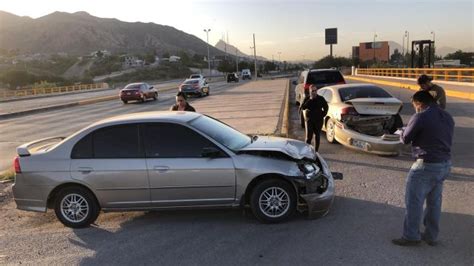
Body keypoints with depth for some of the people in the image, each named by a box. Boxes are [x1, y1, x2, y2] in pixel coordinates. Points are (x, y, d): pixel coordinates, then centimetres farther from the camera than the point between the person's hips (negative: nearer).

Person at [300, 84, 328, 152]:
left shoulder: (320, 99, 3)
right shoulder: (307, 99, 0)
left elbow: (326, 107, 15)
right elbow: (302, 108, -14)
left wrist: (323, 114, 2)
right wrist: (309, 100, -20)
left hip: (318, 120, 2)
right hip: (309, 120, -2)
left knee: (317, 136, 8)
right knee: (309, 136, -8)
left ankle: (316, 151, 18)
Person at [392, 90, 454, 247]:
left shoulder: (421, 117, -16)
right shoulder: (447, 117, 9)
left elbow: (405, 139, -9)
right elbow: (444, 139, 18)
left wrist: (403, 133, 14)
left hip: (427, 165, -8)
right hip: (445, 164, 8)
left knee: (414, 201, 3)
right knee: (434, 202, 17)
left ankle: (411, 236, 11)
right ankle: (431, 236, 27)